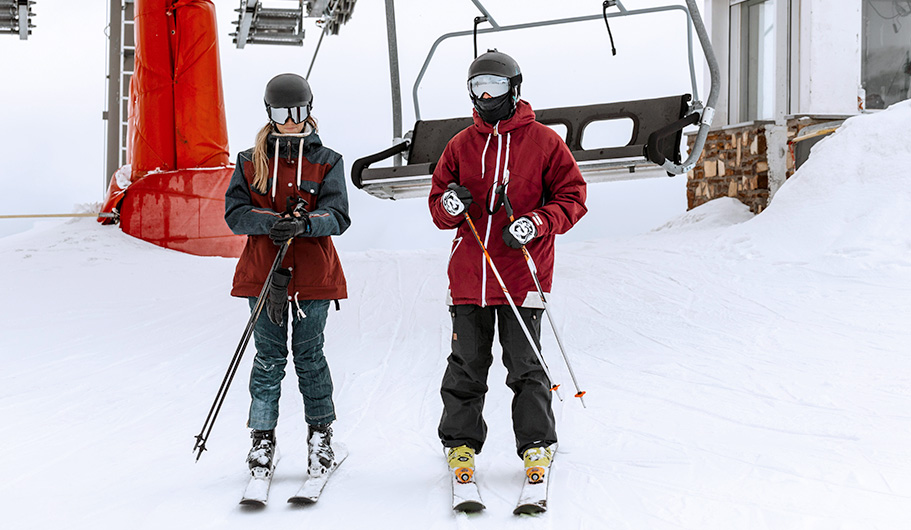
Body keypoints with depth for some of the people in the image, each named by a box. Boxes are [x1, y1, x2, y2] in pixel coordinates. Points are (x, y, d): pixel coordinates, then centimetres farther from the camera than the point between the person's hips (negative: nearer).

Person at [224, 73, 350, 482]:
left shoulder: (326, 162, 4)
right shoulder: (250, 162, 7)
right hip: (263, 273, 1)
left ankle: (320, 433, 20)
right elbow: (235, 213, -1)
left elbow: (337, 215, -7)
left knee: (309, 357, 5)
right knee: (269, 359, 2)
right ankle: (262, 440, 11)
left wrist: (302, 223, -26)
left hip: (313, 275, -1)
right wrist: (272, 221, -19)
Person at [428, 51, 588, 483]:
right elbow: (438, 208, 15)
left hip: (521, 273, -3)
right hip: (468, 276, 3)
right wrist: (449, 205, -10)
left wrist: (536, 224, -15)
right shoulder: (461, 146, 11)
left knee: (524, 366, 0)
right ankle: (460, 443, 17)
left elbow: (572, 199, 1)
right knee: (466, 366, 6)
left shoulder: (543, 142, 2)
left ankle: (537, 446, 12)